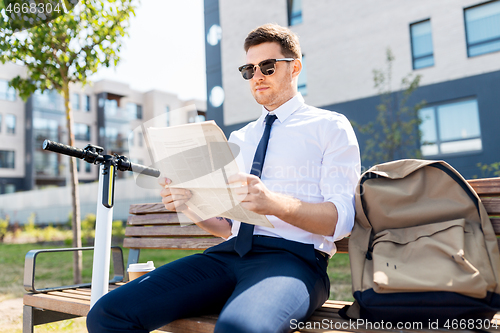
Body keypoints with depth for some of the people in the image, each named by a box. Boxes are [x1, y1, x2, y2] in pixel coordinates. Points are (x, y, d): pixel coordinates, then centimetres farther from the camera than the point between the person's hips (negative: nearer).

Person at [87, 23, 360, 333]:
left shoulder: (330, 126, 7)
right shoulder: (239, 138, 24)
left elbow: (342, 218, -6)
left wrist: (274, 203, -24)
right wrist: (191, 207, 0)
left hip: (293, 256, -5)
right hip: (229, 255, 6)